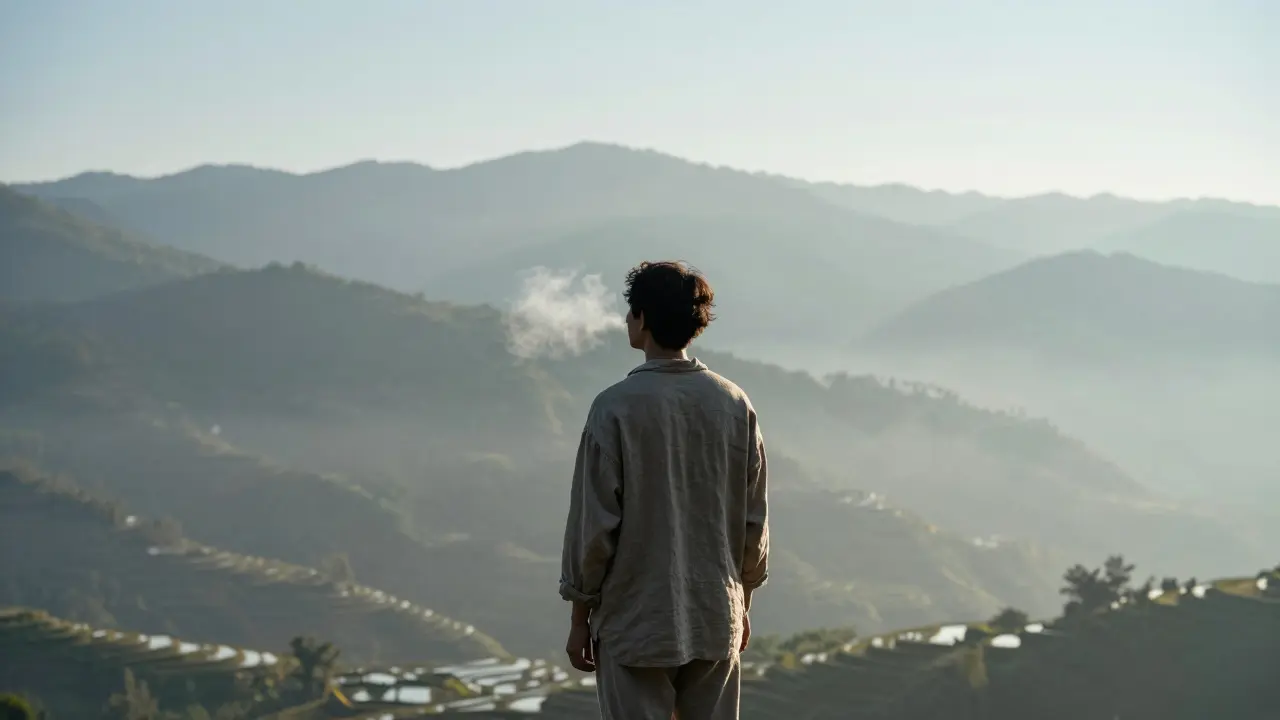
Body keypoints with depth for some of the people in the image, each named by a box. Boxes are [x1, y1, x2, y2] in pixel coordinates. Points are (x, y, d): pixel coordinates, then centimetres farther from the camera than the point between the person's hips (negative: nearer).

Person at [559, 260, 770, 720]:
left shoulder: (617, 408, -12)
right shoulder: (734, 405, 1)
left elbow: (594, 523, -9)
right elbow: (754, 519, 6)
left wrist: (580, 616, 1)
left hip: (636, 625, -4)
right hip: (716, 621, 4)